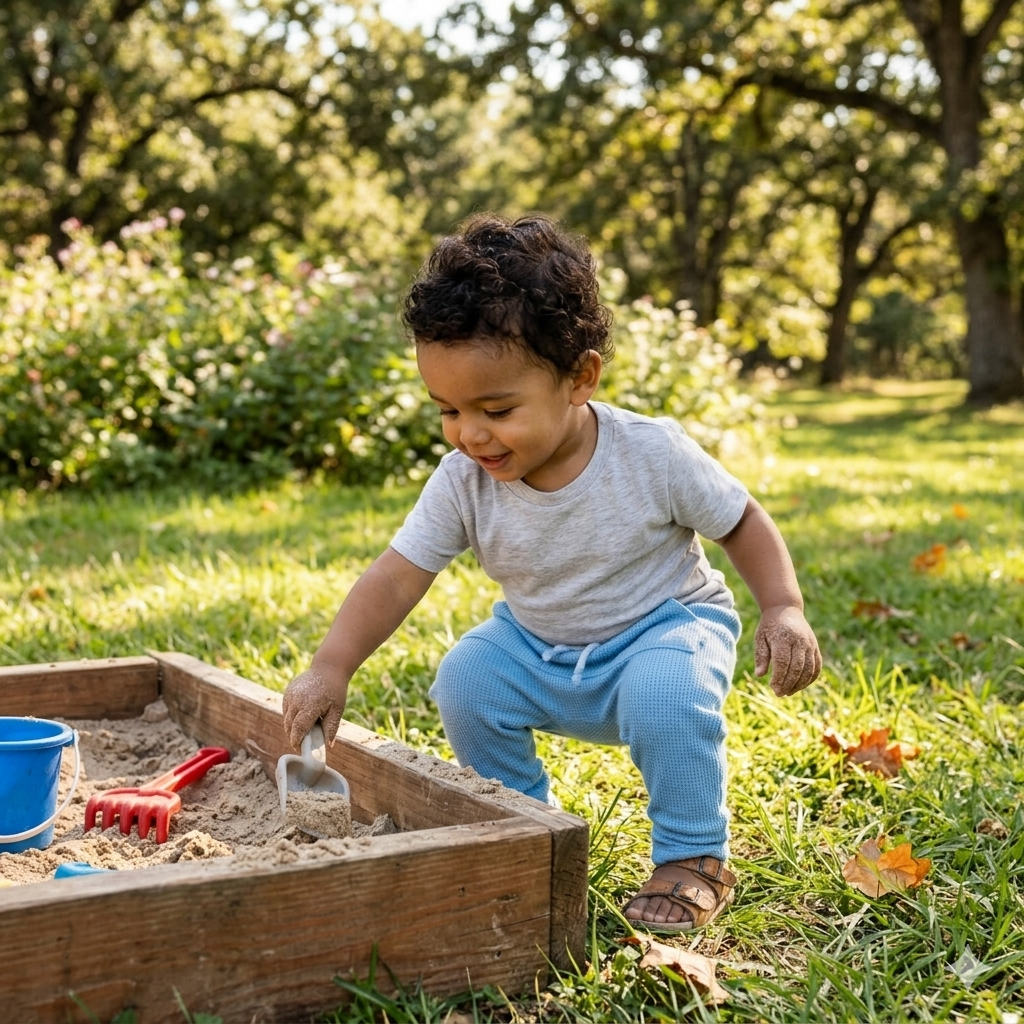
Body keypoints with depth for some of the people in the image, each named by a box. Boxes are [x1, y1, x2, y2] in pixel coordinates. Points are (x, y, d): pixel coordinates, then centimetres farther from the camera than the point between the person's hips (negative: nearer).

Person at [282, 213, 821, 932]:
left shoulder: (653, 455, -24)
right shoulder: (464, 481, -18)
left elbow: (742, 521, -9)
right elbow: (398, 577, -19)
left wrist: (784, 611, -23)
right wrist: (332, 669, -33)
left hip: (667, 624, -4)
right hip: (538, 649, 4)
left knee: (667, 688, -35)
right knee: (465, 678, -20)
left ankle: (695, 859, -10)